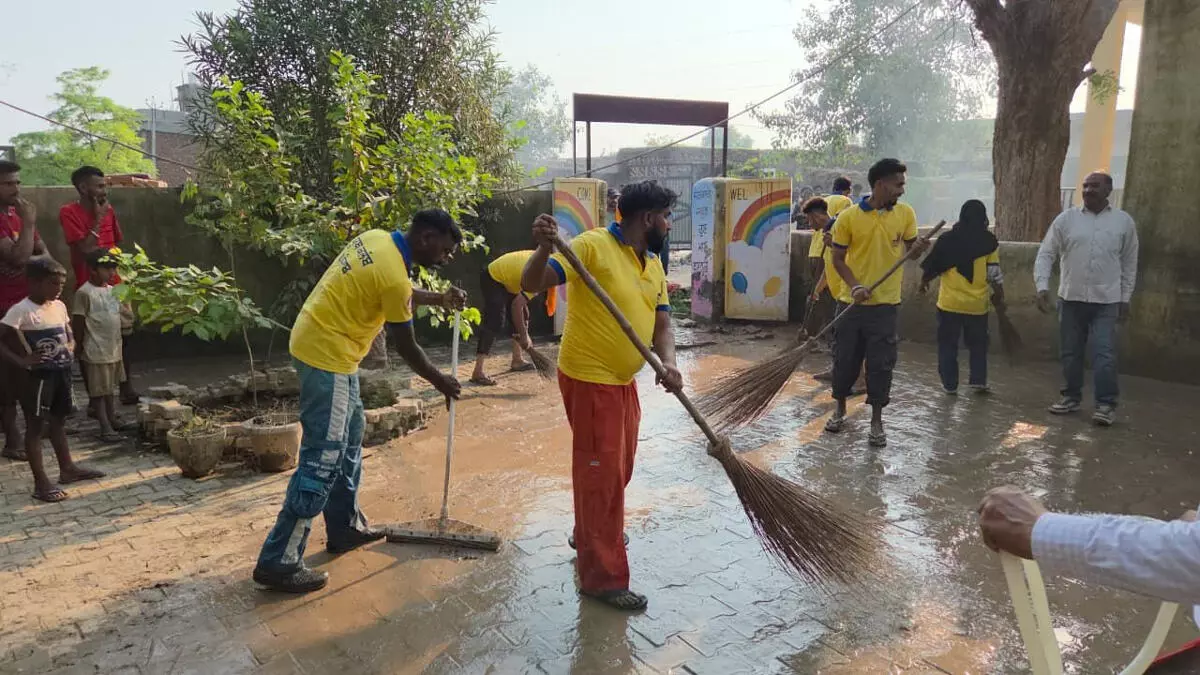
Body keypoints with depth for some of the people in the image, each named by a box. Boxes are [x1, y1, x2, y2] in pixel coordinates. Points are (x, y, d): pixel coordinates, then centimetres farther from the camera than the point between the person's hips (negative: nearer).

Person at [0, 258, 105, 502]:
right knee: (35, 426, 1)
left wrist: (70, 347, 0)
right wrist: (22, 361, -25)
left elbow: (69, 335, 19)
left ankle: (67, 468, 32)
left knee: (59, 421, 19)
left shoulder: (59, 306, 6)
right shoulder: (20, 311, -15)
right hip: (37, 375, -7)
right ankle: (41, 483, 5)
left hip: (61, 371, 7)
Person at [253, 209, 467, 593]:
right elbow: (405, 346, -11)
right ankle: (278, 562, 0)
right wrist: (440, 381, 3)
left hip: (317, 342, 11)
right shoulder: (394, 276, -22)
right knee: (323, 459, -7)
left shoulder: (378, 239, 4)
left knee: (349, 436, 18)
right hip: (328, 355, -10)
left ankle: (344, 527, 30)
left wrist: (438, 299, 18)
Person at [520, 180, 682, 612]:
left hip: (623, 380, 9)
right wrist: (545, 248, -42)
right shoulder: (592, 246, -16)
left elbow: (661, 324, 6)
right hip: (589, 379, -9)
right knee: (598, 473, -2)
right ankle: (601, 577, 11)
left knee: (619, 468, 22)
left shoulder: (654, 266, 9)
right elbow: (532, 284, -21)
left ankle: (590, 534, 46)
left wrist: (669, 364, -13)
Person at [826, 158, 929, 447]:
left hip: (886, 303, 1)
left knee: (881, 364, 3)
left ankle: (876, 422, 16)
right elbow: (838, 258, -2)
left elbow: (909, 252, 10)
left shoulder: (906, 213, 0)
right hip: (854, 302, -1)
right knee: (845, 358, 10)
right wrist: (854, 286, -16)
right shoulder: (849, 216, -7)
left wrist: (917, 248, -14)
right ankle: (840, 410, 29)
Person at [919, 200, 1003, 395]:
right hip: (977, 304, 1)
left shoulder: (948, 239, -4)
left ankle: (950, 384, 11)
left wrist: (924, 282, 19)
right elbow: (994, 274, -4)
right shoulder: (989, 242, -4)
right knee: (978, 344, 17)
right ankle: (978, 380, 13)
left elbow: (932, 266, 1)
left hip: (949, 302, -1)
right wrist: (1000, 296, 9)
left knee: (948, 344, 9)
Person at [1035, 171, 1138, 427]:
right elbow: (1046, 254, 0)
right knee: (1070, 352, 9)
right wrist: (1042, 286, -12)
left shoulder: (1124, 221, 2)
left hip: (1106, 300, -1)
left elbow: (1129, 263, 8)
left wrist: (1125, 298, 6)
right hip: (1070, 298, 1)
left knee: (1104, 353, -7)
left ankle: (1106, 403, 2)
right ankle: (1071, 397, 23)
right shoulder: (1066, 219, 0)